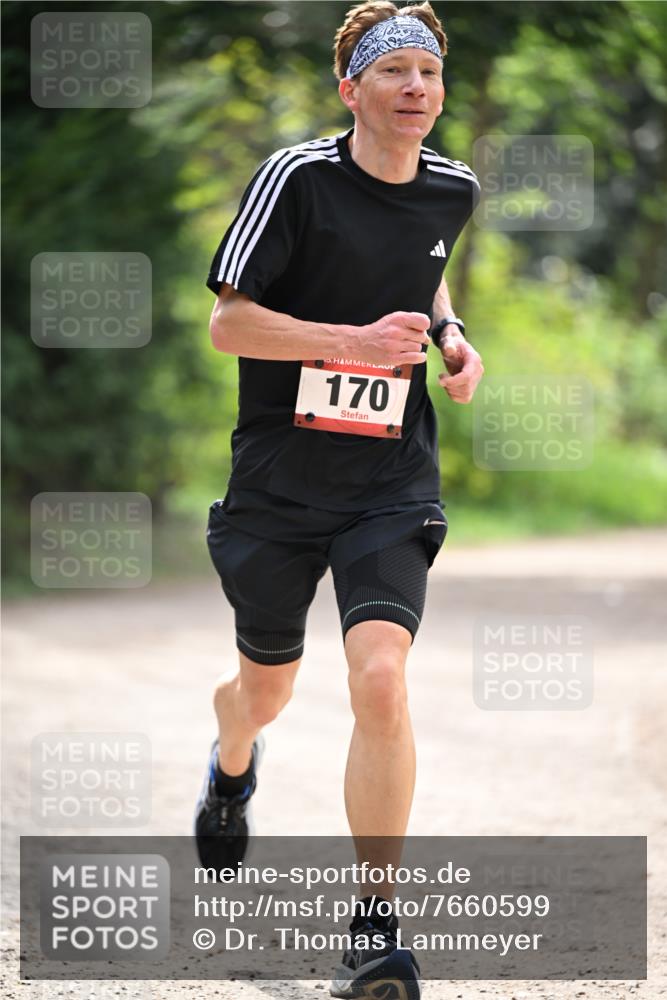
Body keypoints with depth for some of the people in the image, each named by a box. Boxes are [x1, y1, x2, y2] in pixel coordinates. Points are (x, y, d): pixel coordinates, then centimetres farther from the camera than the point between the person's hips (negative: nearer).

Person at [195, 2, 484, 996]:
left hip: (392, 484, 1)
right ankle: (232, 764, 56)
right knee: (268, 685, 16)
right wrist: (358, 339, -22)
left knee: (380, 678, -19)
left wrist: (450, 337, 5)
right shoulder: (297, 177, -12)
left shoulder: (453, 189, 3)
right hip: (279, 476, -1)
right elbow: (228, 322, -11)